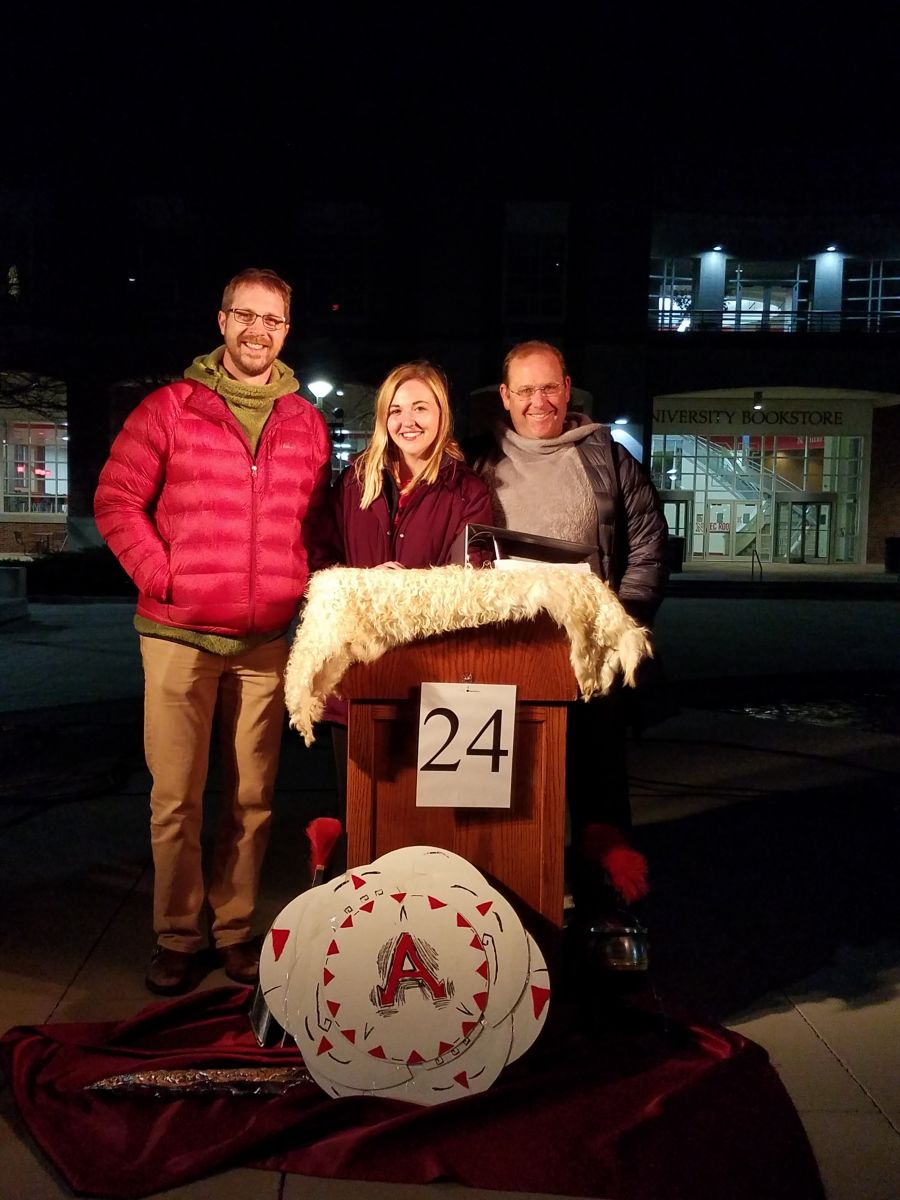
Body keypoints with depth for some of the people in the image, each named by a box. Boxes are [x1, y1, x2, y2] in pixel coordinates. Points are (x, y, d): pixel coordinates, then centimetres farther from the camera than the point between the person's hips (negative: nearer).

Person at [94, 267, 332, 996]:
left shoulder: (307, 424, 10)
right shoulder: (170, 408, 1)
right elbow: (117, 500, 1)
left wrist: (302, 583, 4)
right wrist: (160, 576, -7)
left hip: (268, 641, 3)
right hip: (179, 635, -2)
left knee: (252, 797, 9)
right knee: (176, 796, 3)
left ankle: (236, 930, 24)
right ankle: (176, 936, 19)